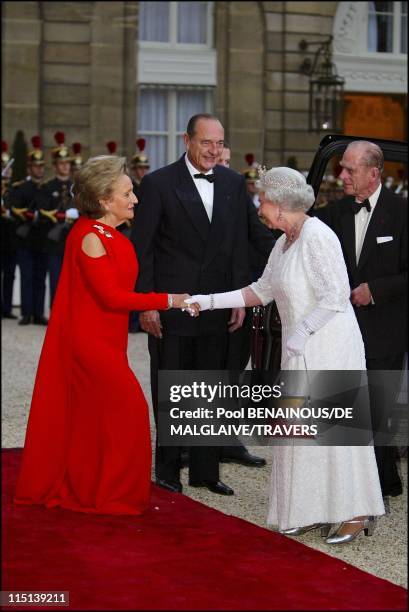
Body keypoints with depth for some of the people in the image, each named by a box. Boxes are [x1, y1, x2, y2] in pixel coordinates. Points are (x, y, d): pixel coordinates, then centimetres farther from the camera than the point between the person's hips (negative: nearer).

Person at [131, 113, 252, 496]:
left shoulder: (233, 184, 6)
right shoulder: (158, 183, -7)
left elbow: (239, 245, 9)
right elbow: (142, 248, -7)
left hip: (216, 306, 4)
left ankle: (205, 471, 20)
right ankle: (167, 469, 18)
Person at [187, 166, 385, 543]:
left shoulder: (317, 236, -16)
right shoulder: (284, 242, 13)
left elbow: (336, 294, -21)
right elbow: (263, 290, 19)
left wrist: (301, 332, -20)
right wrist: (210, 301, 15)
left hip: (329, 346, -9)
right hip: (301, 350, 9)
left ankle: (356, 512, 2)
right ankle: (313, 512, 18)